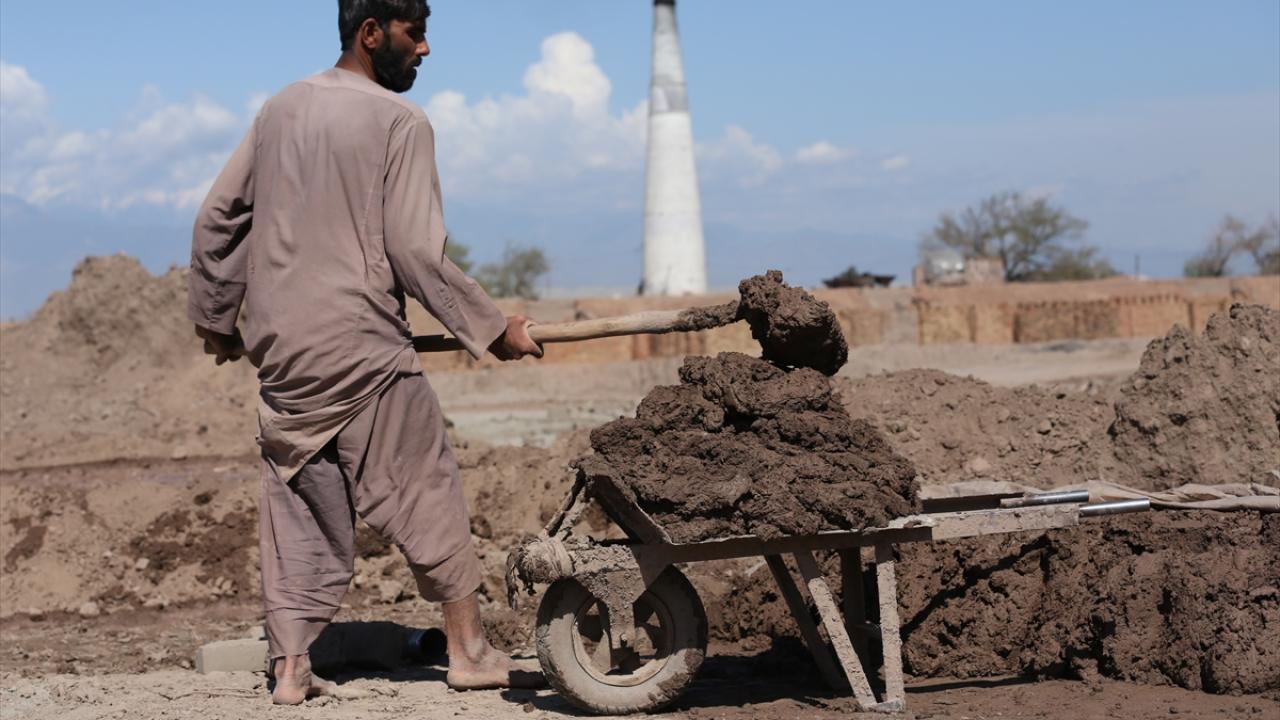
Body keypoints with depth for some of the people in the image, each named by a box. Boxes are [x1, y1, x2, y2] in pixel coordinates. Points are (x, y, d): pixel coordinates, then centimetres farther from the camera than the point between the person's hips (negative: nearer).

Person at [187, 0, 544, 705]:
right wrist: (493, 329, -3)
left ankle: (290, 666, 8)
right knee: (426, 492, 4)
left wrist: (216, 318, 25)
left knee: (297, 503, 10)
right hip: (361, 351, -6)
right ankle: (468, 649, 12)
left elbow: (216, 218, 15)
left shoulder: (279, 110, 12)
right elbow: (415, 254, -12)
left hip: (278, 348, 6)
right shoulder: (399, 122, -7)